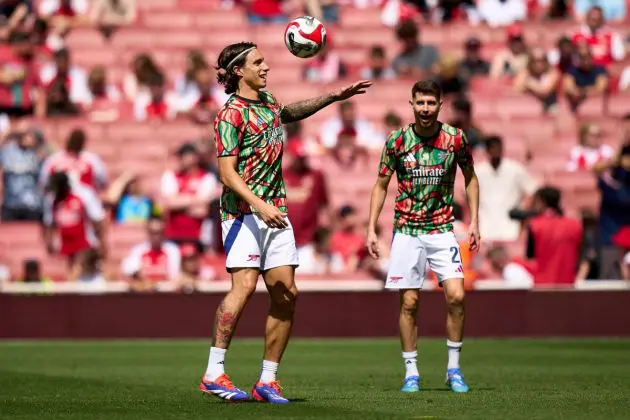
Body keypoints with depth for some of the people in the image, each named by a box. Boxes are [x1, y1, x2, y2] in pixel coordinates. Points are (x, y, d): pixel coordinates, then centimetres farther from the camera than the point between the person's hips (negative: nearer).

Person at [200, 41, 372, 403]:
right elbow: (228, 173, -16)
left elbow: (291, 112, 40)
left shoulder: (267, 101, 15)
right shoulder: (232, 114, -10)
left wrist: (335, 97, 35)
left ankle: (268, 381, 5)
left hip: (275, 212, 8)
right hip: (244, 210, -8)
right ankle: (214, 374, -20)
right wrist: (259, 205, -28)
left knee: (286, 293, 0)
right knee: (245, 284, -22)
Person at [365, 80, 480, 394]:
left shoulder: (455, 138, -2)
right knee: (409, 303, -1)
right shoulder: (397, 141, -3)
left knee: (456, 296, -12)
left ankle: (454, 368, 3)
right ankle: (411, 372, 9)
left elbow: (470, 178, 12)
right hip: (406, 231, 0)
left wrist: (474, 221, 5)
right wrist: (371, 229, 1)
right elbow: (381, 185, 7)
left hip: (442, 230, 0)